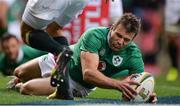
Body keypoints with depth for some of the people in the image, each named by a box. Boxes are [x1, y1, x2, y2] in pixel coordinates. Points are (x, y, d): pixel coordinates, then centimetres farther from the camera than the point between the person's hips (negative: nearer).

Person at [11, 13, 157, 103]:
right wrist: (118, 84, -59)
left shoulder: (133, 55, -30)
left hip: (79, 85, 0)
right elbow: (89, 73, -46)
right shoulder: (94, 35, -37)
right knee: (19, 74, 16)